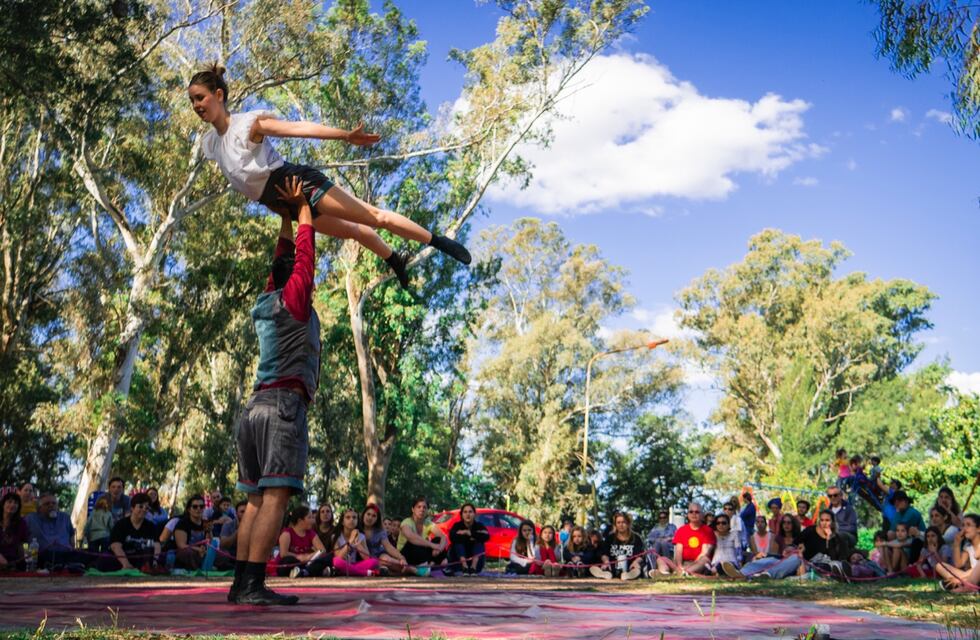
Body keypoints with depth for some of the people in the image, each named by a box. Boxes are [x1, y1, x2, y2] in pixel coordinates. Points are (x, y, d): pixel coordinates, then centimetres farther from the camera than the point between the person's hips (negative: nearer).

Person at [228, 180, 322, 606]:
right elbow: (304, 252, 6)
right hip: (284, 403, -8)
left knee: (257, 500, 5)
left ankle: (241, 584, 1)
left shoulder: (266, 303, 20)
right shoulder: (293, 299, 2)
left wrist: (287, 213, 35)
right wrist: (303, 208, 18)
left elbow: (283, 258, 31)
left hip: (257, 406, 8)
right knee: (276, 496, -14)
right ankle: (252, 585, -21)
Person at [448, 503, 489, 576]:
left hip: (476, 562, 1)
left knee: (479, 541, -20)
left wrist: (469, 533, -22)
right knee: (458, 541, -22)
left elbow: (486, 536, -26)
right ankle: (464, 567, -34)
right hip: (458, 562, -1)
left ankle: (473, 567, -32)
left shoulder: (479, 525, -4)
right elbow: (452, 537, -28)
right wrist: (469, 538, -23)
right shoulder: (457, 525, -7)